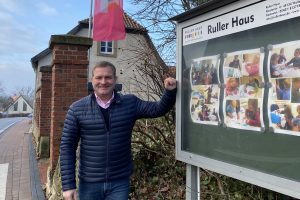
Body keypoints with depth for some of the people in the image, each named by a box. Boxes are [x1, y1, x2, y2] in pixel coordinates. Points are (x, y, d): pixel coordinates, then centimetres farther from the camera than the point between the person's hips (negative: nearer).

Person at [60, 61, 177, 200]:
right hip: (89, 184, 0)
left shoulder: (130, 103, -2)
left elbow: (158, 109, 3)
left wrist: (170, 91, -15)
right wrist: (68, 184, -8)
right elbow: (67, 146, -5)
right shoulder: (77, 109, -6)